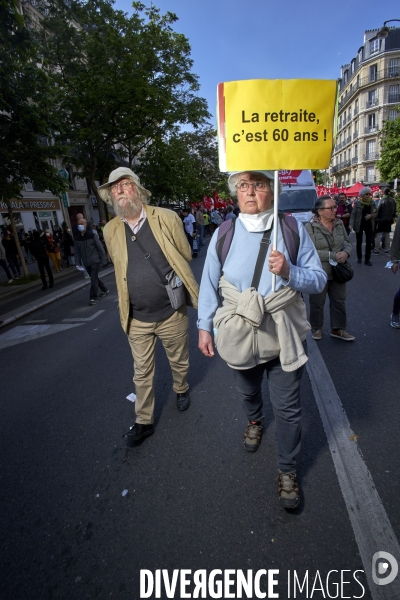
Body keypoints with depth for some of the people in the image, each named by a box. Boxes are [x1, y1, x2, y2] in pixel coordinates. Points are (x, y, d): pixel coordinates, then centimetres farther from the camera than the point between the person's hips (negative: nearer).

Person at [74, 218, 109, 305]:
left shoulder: (92, 235, -8)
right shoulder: (77, 238, 4)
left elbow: (100, 248, -6)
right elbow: (77, 252, 7)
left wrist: (103, 260, -6)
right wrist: (78, 263, 0)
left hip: (95, 262, -5)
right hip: (86, 263, 5)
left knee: (93, 280, -7)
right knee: (94, 278, 17)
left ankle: (93, 298, 1)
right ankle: (105, 290, 37)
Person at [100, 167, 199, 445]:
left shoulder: (167, 218, -9)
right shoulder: (111, 230, -1)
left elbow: (185, 255, 1)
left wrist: (169, 278, 5)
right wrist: (138, 282, 11)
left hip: (172, 313, -1)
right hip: (137, 318, 2)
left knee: (179, 362, 20)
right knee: (142, 373, 14)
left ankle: (182, 390, 51)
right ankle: (144, 421, 33)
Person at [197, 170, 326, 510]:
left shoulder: (293, 230, -7)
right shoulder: (224, 234, -6)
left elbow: (319, 280, -5)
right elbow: (209, 284, -1)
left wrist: (289, 272, -25)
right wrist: (204, 326, 0)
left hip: (285, 338, -1)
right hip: (240, 337, 2)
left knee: (288, 409, 11)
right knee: (248, 393, 26)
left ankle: (288, 471, 38)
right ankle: (255, 422, 63)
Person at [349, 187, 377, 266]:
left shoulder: (372, 202, 2)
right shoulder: (357, 203, -8)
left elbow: (375, 213, 8)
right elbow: (353, 214, -10)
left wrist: (371, 215, -15)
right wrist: (351, 224, -20)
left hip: (369, 225, 2)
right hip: (359, 224, -2)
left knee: (369, 242, -4)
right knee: (359, 242, 7)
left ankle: (367, 259, 4)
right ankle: (359, 258, 21)